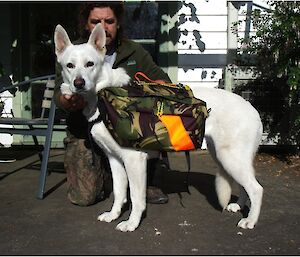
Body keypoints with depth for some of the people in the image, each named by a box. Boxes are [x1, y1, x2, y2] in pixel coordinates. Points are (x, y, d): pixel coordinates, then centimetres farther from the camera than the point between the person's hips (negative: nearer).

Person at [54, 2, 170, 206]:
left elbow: (163, 79, 3)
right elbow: (60, 94, -14)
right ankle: (101, 171, 20)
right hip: (86, 133, -2)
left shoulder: (134, 51, 3)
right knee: (85, 197, -17)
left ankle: (146, 182, -4)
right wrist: (69, 102, -40)